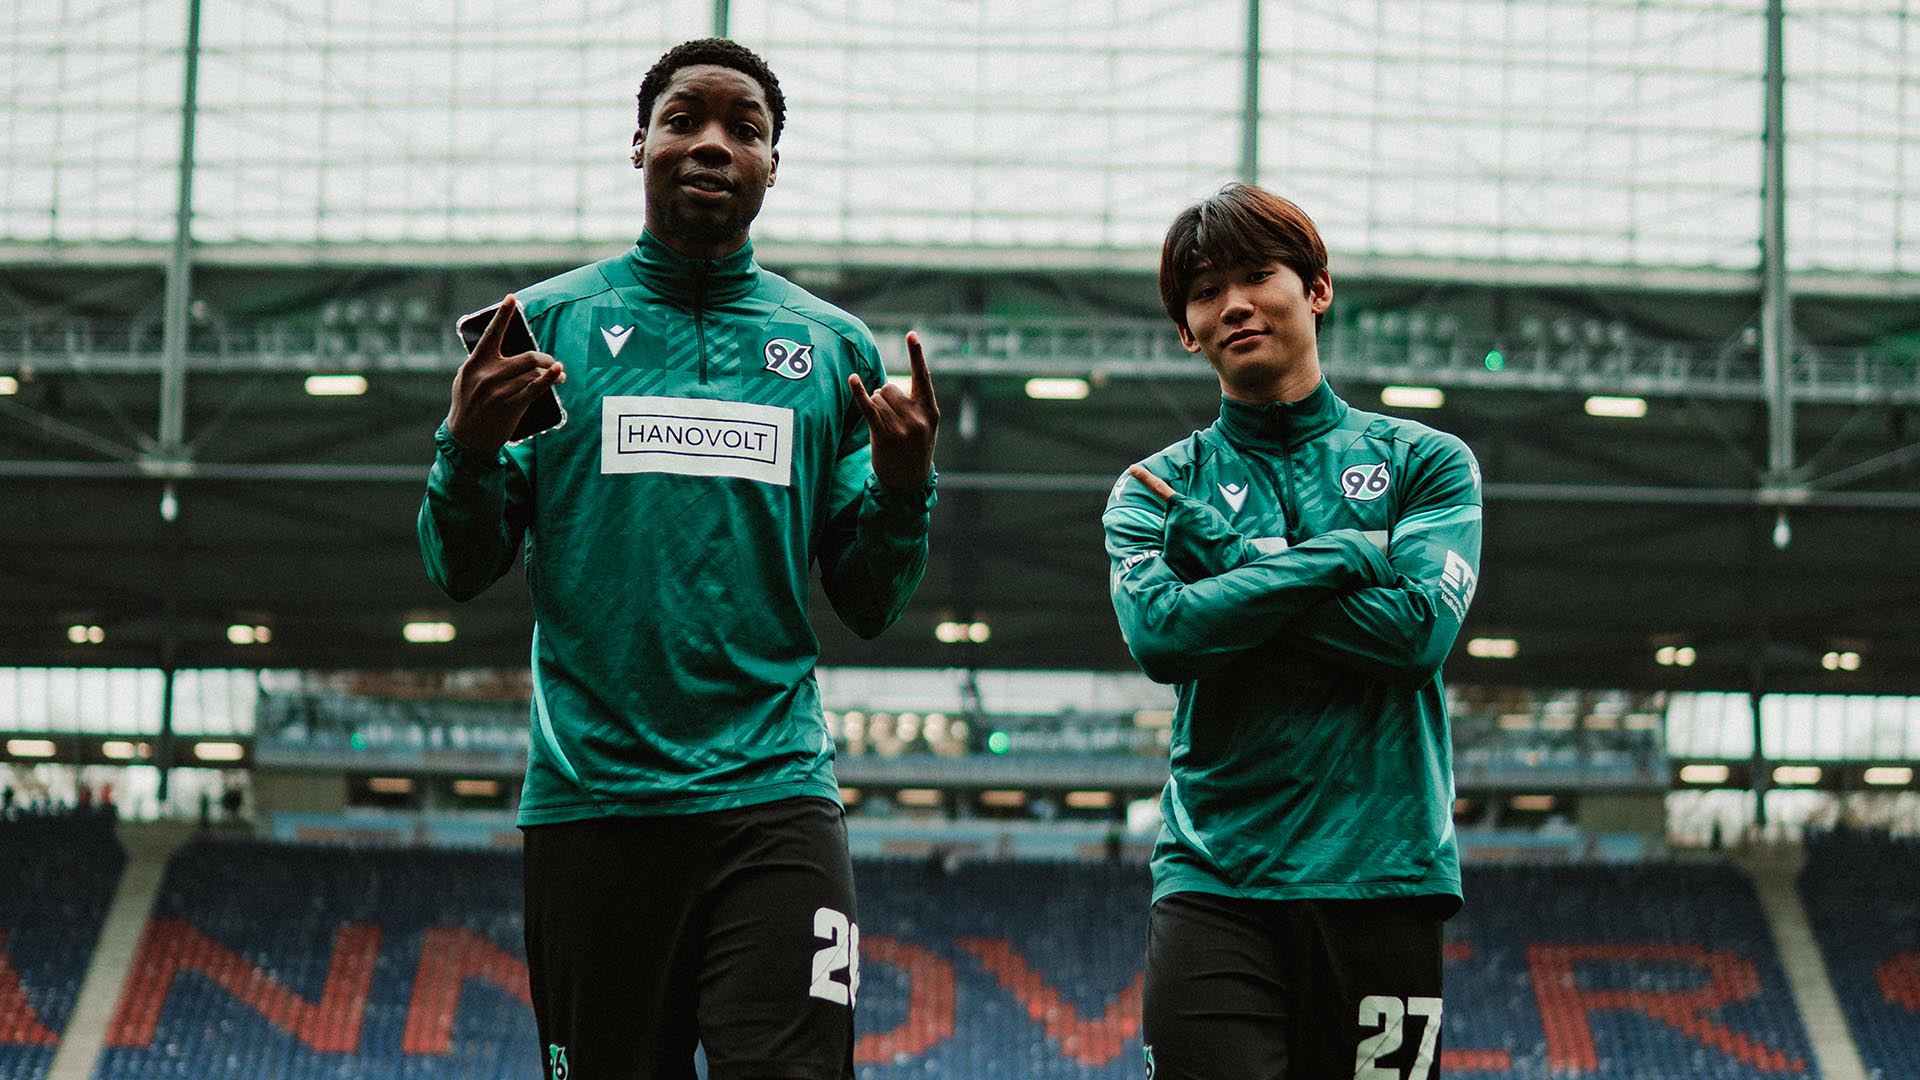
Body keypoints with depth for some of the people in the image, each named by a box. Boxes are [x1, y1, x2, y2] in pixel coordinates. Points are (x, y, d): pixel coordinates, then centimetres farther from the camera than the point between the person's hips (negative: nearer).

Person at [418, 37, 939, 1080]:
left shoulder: (834, 348, 12)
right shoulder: (548, 323, 9)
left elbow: (869, 606, 13)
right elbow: (459, 572, 8)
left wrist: (903, 487, -6)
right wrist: (467, 446, -11)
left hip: (772, 797, 0)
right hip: (589, 796, 0)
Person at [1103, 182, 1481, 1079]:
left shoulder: (1425, 463, 9)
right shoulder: (1156, 490, 11)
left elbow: (1418, 629, -7)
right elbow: (1159, 634, -8)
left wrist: (1225, 549, -4)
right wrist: (1345, 552, -7)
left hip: (1380, 871, 0)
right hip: (1213, 879, 0)